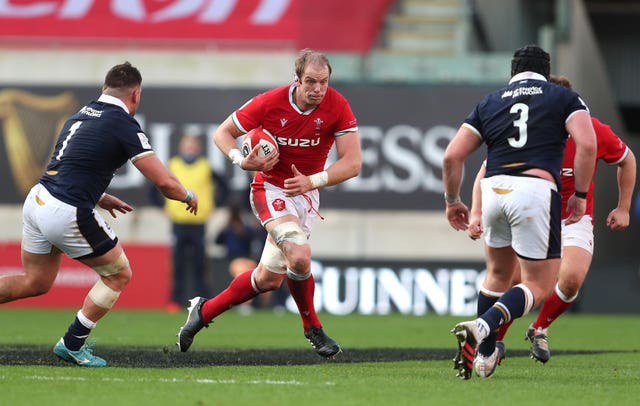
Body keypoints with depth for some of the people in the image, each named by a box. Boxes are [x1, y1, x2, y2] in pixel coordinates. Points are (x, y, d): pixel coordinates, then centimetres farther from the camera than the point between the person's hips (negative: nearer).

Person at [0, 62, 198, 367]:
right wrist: (188, 196, 12)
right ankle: (72, 345, 15)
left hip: (37, 200, 8)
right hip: (68, 215, -8)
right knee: (119, 275, 12)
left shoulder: (83, 114, 14)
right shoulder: (124, 124, -9)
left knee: (35, 282, 23)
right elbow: (164, 182, -9)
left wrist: (100, 198, 31)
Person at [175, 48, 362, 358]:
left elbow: (352, 162, -15)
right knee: (299, 255, -28)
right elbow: (223, 132, -4)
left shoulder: (337, 106, -14)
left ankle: (204, 311, 27)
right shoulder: (270, 103, -17)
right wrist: (241, 161, -24)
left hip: (306, 194, 4)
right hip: (271, 189, -4)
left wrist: (313, 181, -28)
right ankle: (313, 329, -5)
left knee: (269, 279, 5)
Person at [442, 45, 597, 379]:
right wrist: (580, 195, 4)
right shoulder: (564, 98, 14)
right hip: (536, 189, -4)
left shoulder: (489, 103, 21)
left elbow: (452, 156, 13)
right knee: (539, 286, 5)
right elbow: (587, 144, -4)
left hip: (493, 189, 4)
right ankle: (481, 327, -19)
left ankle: (484, 356, 26)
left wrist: (452, 201, 25)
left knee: (498, 274, 26)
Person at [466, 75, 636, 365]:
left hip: (575, 219, 0)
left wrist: (623, 208, 7)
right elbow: (488, 170, -7)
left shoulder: (593, 131, -14)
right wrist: (476, 213, -20)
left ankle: (539, 329, 7)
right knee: (513, 278, -19)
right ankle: (495, 342, 8)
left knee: (572, 278, -24)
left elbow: (626, 160, 6)